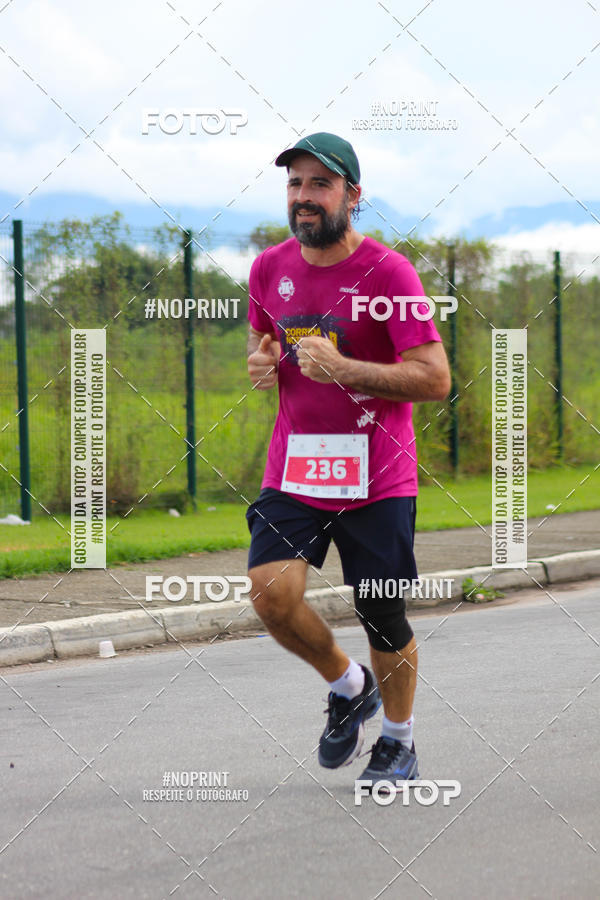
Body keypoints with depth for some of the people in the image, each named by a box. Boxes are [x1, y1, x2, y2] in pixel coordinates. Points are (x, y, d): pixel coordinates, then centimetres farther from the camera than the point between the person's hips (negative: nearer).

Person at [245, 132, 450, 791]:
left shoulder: (387, 272, -12)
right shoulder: (270, 269, 5)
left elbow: (434, 378, -16)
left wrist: (341, 368, -25)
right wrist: (261, 361, 0)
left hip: (377, 477, -4)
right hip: (293, 466, 4)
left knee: (382, 618, 4)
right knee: (271, 593, -16)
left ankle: (399, 741, 29)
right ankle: (349, 687, 13)